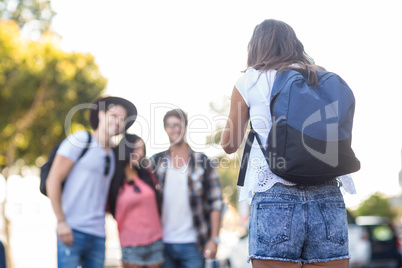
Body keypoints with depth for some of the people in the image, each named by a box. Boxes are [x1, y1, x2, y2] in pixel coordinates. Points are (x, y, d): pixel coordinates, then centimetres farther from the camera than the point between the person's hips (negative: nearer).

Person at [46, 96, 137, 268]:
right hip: (72, 231, -6)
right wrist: (61, 222, -12)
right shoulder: (81, 140, -1)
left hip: (98, 234, 6)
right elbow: (53, 180, -7)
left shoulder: (112, 154, 18)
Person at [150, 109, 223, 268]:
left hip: (192, 245, -2)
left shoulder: (202, 162, 1)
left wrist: (214, 239, -6)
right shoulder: (155, 162, 7)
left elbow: (215, 203, 0)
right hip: (163, 243, 2)